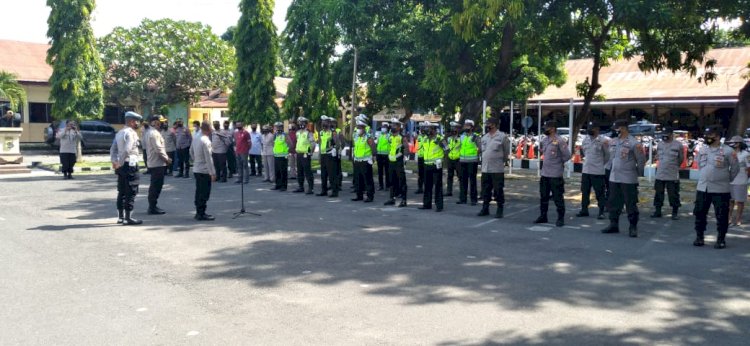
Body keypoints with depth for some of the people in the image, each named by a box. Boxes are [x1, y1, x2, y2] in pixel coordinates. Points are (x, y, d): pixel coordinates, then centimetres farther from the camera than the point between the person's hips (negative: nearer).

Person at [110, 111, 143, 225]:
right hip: (130, 165, -9)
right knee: (131, 192, -4)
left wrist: (114, 161, 8)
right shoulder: (131, 133, -13)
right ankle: (128, 218, -4)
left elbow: (113, 148, 13)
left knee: (122, 192, 14)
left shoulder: (119, 133, 15)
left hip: (121, 166, 9)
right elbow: (127, 150, -23)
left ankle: (120, 216, 19)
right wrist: (120, 163, -16)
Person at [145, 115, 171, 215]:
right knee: (156, 186, -6)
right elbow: (158, 149, -21)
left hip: (153, 163, 10)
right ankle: (153, 208, -2)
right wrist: (166, 159, -11)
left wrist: (166, 158, 13)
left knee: (155, 186, 16)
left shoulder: (152, 132, 17)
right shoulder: (154, 133, -16)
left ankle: (152, 206, 23)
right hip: (157, 163, -10)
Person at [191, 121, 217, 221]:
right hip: (204, 171, -9)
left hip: (196, 170, 9)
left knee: (199, 192, 15)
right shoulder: (206, 141, -19)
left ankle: (199, 212, 23)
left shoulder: (195, 139, 6)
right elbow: (208, 159, -20)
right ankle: (201, 214, 1)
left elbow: (191, 152, 19)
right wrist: (213, 173, -17)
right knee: (204, 193, -2)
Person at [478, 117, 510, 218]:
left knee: (498, 190, 0)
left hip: (497, 169, -6)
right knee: (485, 190, 12)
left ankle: (499, 210, 8)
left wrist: (501, 161, 8)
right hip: (485, 169, 6)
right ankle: (485, 209, 22)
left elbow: (506, 152, -1)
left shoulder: (502, 136, -7)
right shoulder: (484, 137, 12)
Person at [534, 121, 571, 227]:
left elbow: (567, 155, -13)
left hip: (555, 174, -8)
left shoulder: (559, 141, -14)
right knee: (543, 196, 14)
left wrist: (559, 162, -2)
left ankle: (561, 218, 9)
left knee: (558, 197, 0)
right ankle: (543, 216, 25)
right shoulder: (544, 140, 8)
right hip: (544, 173, 8)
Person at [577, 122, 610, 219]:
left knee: (599, 193, 0)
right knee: (585, 191, 12)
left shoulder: (603, 140, -10)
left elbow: (607, 155, -2)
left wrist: (601, 163, 9)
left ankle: (601, 212, 7)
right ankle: (584, 210, 22)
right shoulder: (585, 138, 7)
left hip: (597, 171, -6)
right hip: (585, 170, 6)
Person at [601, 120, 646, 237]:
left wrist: (637, 173, 3)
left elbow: (641, 160, -7)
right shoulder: (613, 141, 8)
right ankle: (613, 224, 23)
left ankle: (633, 227, 7)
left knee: (631, 204, -1)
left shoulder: (633, 143, -12)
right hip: (613, 178, 7)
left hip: (628, 179, -7)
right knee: (613, 202, 13)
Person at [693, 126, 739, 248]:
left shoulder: (727, 151, -9)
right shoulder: (702, 149, 6)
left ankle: (721, 239, 13)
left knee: (722, 216, 2)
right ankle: (699, 237, 19)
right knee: (699, 213, 7)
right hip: (702, 188, 5)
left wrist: (727, 180, 7)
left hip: (720, 190, -4)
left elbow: (735, 168, 0)